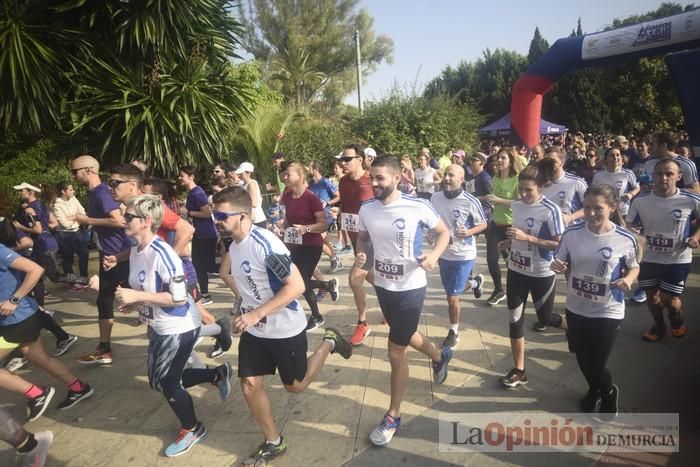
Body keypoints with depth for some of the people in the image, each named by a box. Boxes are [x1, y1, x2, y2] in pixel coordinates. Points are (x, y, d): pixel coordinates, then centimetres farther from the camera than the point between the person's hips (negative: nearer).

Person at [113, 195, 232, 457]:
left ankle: (192, 429, 30)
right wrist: (135, 304, 0)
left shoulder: (162, 254, -27)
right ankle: (218, 374, 35)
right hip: (157, 326, 10)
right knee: (159, 380, 19)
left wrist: (136, 297, -26)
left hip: (179, 327, -10)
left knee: (166, 382, 4)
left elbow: (178, 298, -28)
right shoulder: (135, 250, 1)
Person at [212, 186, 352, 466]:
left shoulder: (265, 244, -27)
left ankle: (328, 343, 32)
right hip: (254, 329, 7)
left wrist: (256, 314, -32)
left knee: (294, 386, 11)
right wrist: (248, 315, 15)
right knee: (250, 384, 5)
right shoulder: (233, 244, 0)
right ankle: (273, 443, 24)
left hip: (285, 329, -7)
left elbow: (296, 286, -30)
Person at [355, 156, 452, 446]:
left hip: (410, 287, -6)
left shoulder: (417, 207, -18)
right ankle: (439, 356, 60)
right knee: (404, 336, 27)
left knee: (396, 352, 1)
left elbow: (444, 232, -4)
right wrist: (361, 254, -11)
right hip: (382, 285, 6)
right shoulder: (366, 209, -5)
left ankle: (393, 417, 21)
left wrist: (433, 256, -23)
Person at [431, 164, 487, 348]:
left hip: (463, 255, -5)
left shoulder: (470, 202, -18)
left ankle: (454, 332, 21)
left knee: (452, 297, -3)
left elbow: (483, 225, -6)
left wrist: (469, 232, -24)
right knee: (452, 292, 24)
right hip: (443, 254, 6)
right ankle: (475, 282, 56)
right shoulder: (435, 198, -4)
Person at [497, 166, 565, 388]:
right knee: (515, 320, 5)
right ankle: (519, 370, 16)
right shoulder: (515, 205, 1)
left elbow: (559, 244, -19)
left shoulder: (551, 210, -18)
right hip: (516, 270, 5)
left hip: (541, 273, -5)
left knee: (546, 319, 13)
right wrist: (507, 242, -2)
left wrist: (527, 238, -27)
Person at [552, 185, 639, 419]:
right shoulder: (572, 233, -11)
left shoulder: (625, 239, -14)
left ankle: (609, 392, 40)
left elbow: (634, 267, 2)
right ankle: (594, 390, 51)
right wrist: (557, 266, -21)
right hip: (576, 308, 3)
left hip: (608, 312, -3)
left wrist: (628, 280, -19)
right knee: (583, 358, 18)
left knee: (597, 363, 3)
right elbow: (561, 262, 2)